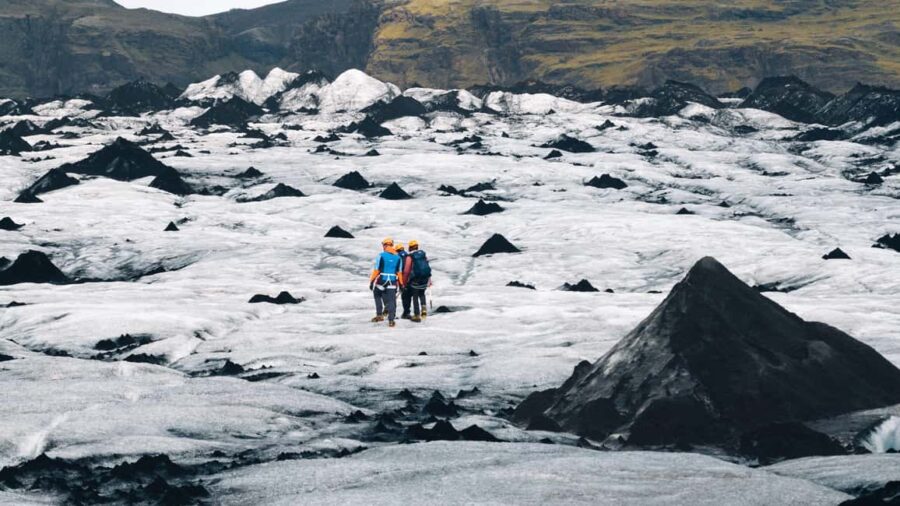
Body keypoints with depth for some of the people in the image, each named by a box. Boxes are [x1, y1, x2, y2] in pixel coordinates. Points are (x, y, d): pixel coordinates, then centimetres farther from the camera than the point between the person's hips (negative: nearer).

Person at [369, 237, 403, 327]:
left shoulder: (381, 255, -7)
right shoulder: (397, 257, 4)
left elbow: (376, 270, -8)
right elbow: (399, 272, 6)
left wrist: (371, 281, -3)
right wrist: (401, 284, 13)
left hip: (381, 280, -2)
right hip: (392, 282, 2)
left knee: (377, 296, 22)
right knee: (391, 301, 4)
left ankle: (379, 315, 17)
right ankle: (391, 320, -4)